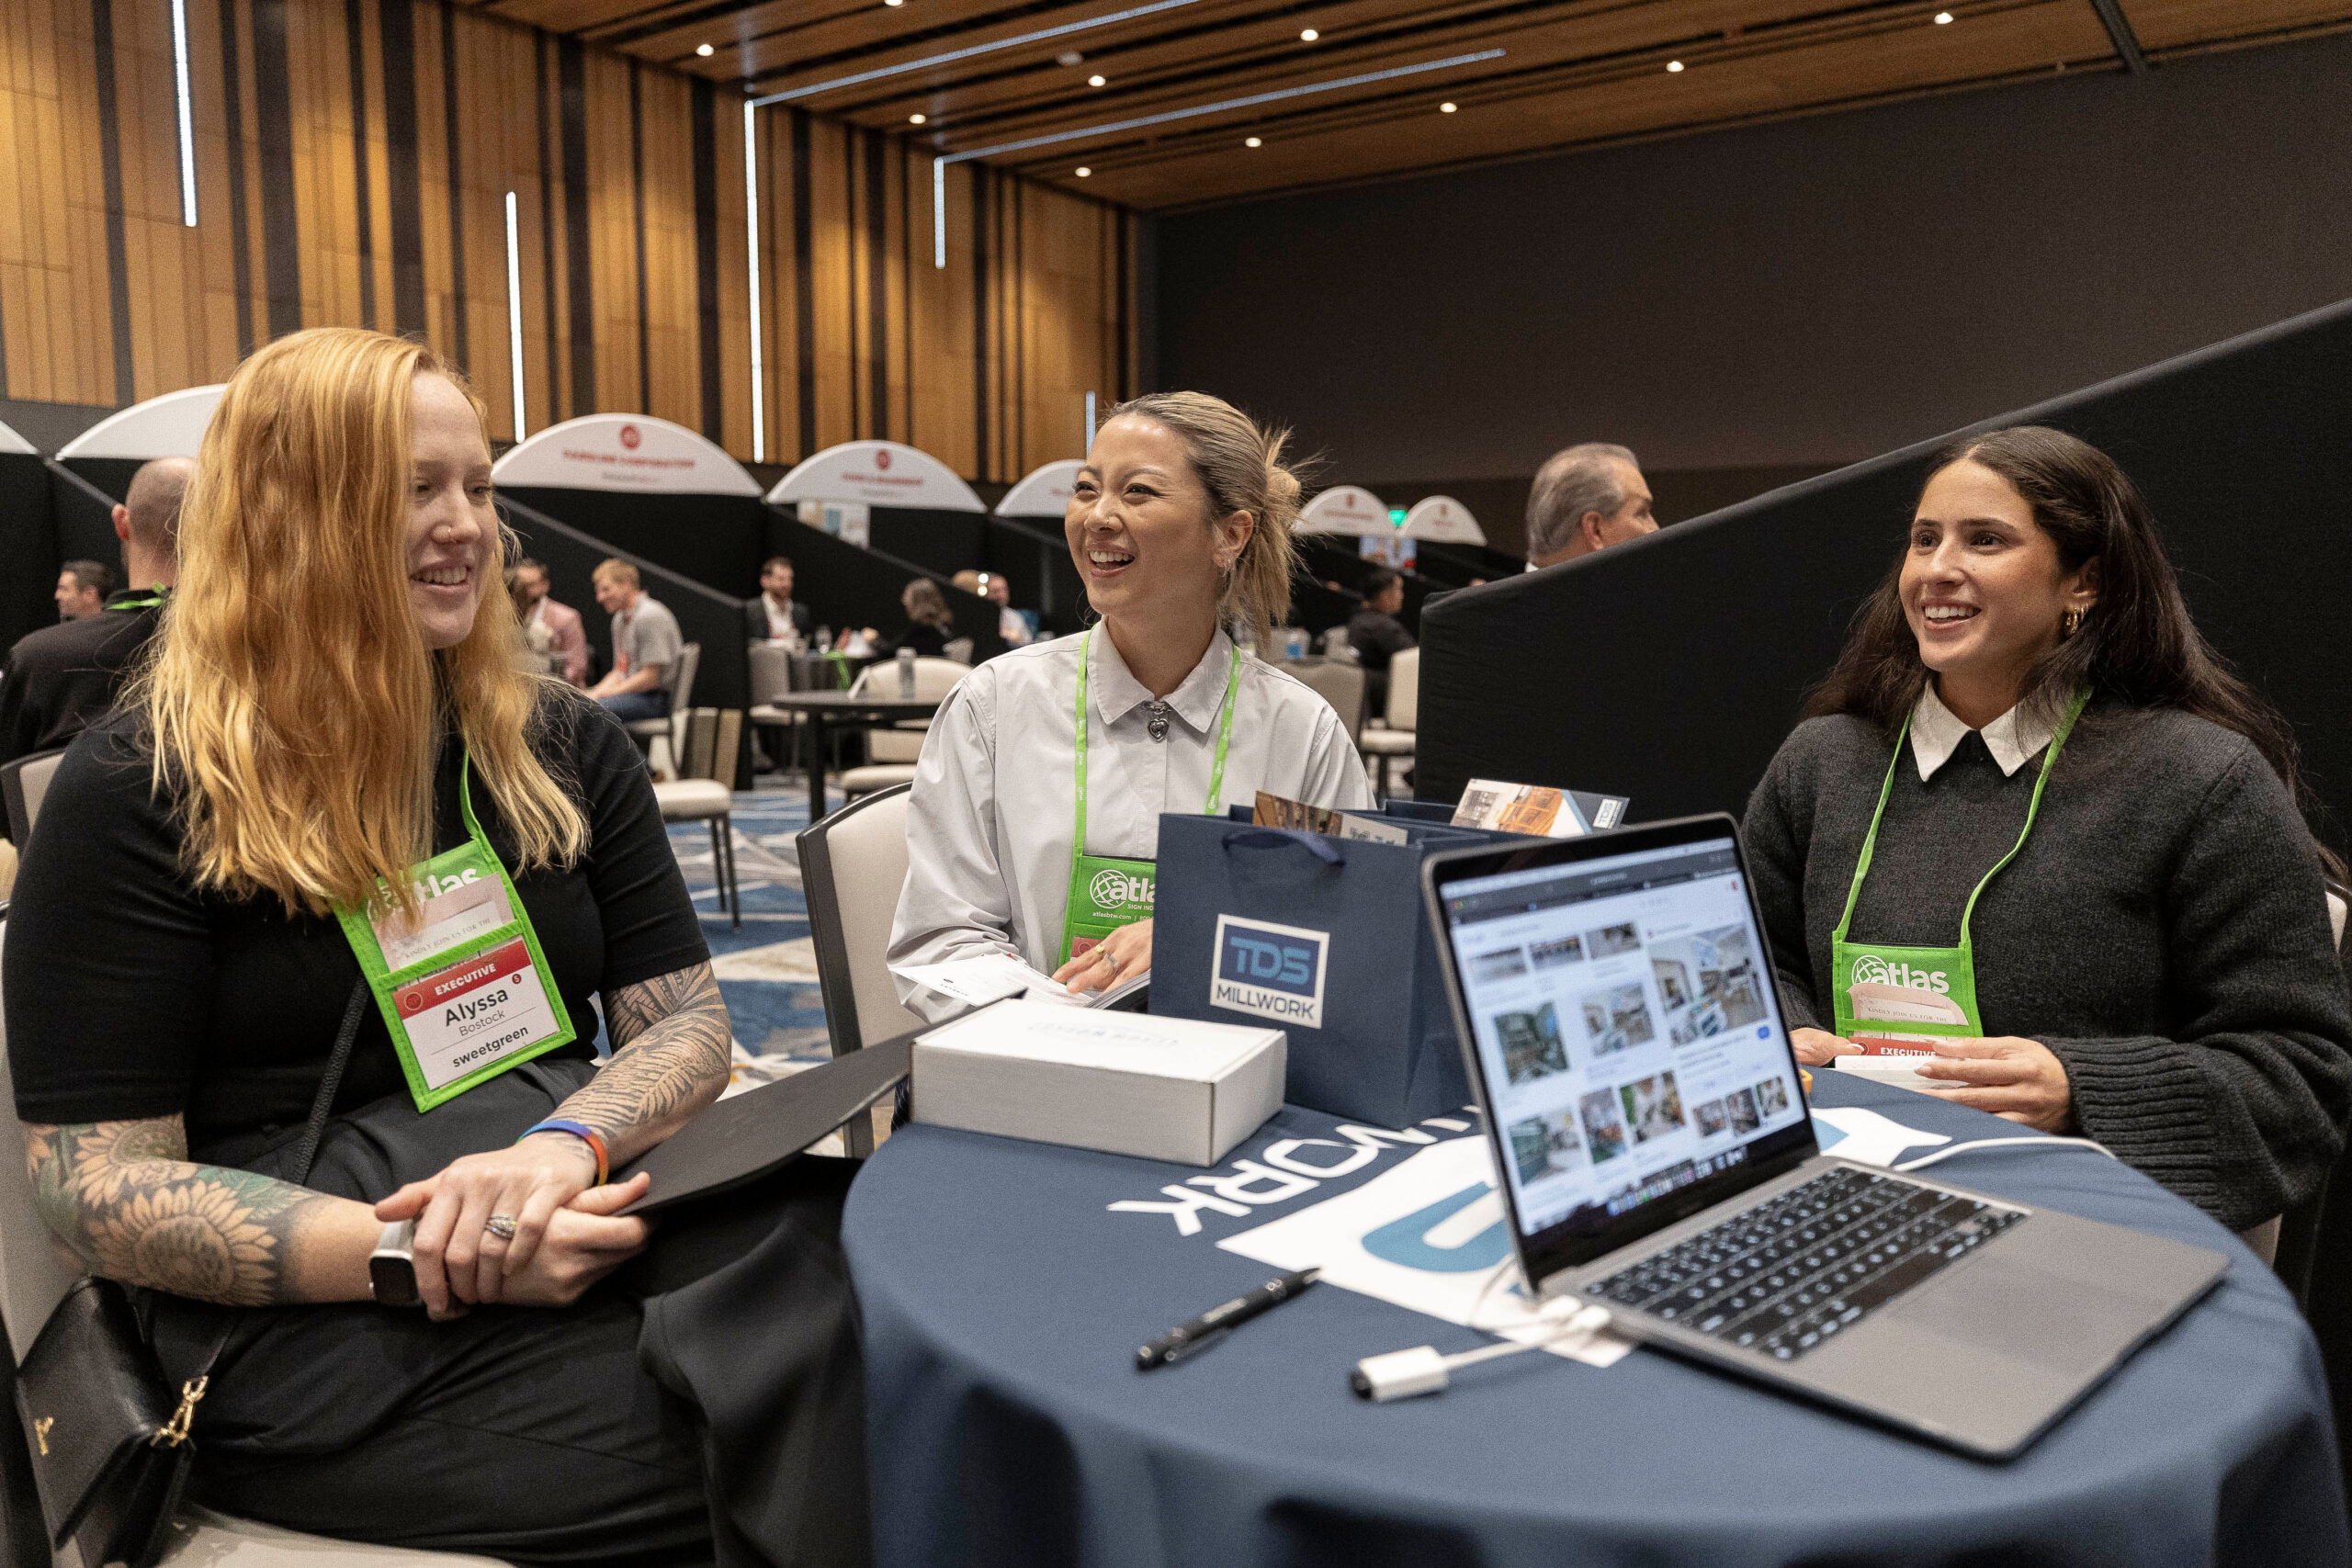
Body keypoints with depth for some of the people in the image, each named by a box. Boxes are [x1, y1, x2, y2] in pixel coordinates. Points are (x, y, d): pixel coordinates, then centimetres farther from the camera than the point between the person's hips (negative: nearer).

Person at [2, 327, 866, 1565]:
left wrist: (566, 1144, -15)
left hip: (589, 1215, 5)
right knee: (782, 1431, -29)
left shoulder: (563, 746, 11)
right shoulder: (138, 791, -1)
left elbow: (685, 1020, 8)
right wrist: (417, 1257, -20)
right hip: (317, 1314, -4)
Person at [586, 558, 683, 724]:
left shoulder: (650, 616, -15)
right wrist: (595, 693, 3)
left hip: (657, 699, -10)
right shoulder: (620, 619, 18)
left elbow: (651, 677, -19)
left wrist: (607, 693, -13)